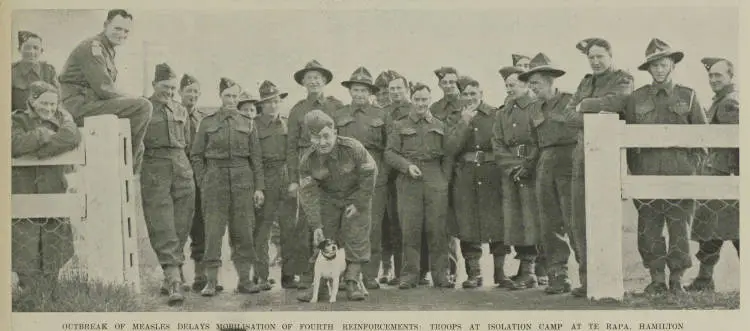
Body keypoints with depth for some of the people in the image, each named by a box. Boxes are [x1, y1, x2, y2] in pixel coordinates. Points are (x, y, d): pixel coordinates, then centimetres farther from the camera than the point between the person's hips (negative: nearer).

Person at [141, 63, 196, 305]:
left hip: (182, 169, 5)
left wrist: (181, 163, 16)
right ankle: (175, 282, -17)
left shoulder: (181, 111, 16)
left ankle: (171, 276, 16)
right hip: (154, 173, -5)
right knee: (162, 229, -11)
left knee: (181, 228, 4)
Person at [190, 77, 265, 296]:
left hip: (242, 180, 2)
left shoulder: (247, 124, 9)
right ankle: (211, 282, 0)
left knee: (243, 231, 2)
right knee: (213, 231, -4)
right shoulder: (208, 123, 5)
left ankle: (244, 280, 9)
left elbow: (256, 158, 8)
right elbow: (196, 155, 7)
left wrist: (259, 187, 2)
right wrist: (203, 183, 0)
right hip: (215, 180, -1)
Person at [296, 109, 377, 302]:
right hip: (329, 198, 2)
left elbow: (369, 174, -17)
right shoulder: (307, 161, -21)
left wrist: (359, 205, -13)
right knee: (324, 241, -1)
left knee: (356, 237, -11)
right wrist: (316, 226, -23)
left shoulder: (353, 148, -29)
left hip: (356, 196, -2)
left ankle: (352, 284, -8)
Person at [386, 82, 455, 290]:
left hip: (436, 184, 1)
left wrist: (445, 181, 2)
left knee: (437, 229, -1)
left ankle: (440, 275, 6)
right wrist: (407, 166, -12)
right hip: (408, 183, -1)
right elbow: (390, 153, 4)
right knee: (410, 230, -3)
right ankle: (410, 275, 4)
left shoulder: (440, 126, 15)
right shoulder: (399, 126, 11)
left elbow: (447, 156, 13)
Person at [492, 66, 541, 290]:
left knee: (533, 220, -10)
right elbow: (498, 145, 10)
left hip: (533, 173, -6)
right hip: (510, 176, 6)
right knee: (514, 221, 4)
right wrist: (512, 167, -5)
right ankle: (527, 271, 10)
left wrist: (527, 167, -12)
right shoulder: (502, 114, 17)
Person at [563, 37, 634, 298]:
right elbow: (569, 115, 9)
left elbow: (617, 101, -19)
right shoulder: (585, 83, 22)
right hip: (583, 156, 6)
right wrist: (594, 117, -10)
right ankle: (587, 278, 8)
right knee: (578, 222, 1)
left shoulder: (623, 79, 4)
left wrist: (585, 105, -5)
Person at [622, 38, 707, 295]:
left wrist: (694, 163, 2)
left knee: (679, 226, 0)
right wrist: (634, 168, 4)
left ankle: (676, 279, 11)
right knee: (648, 228, -1)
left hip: (680, 172, 0)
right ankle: (657, 279, 9)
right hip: (646, 173, 1)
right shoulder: (636, 98, 9)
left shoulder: (688, 96, 8)